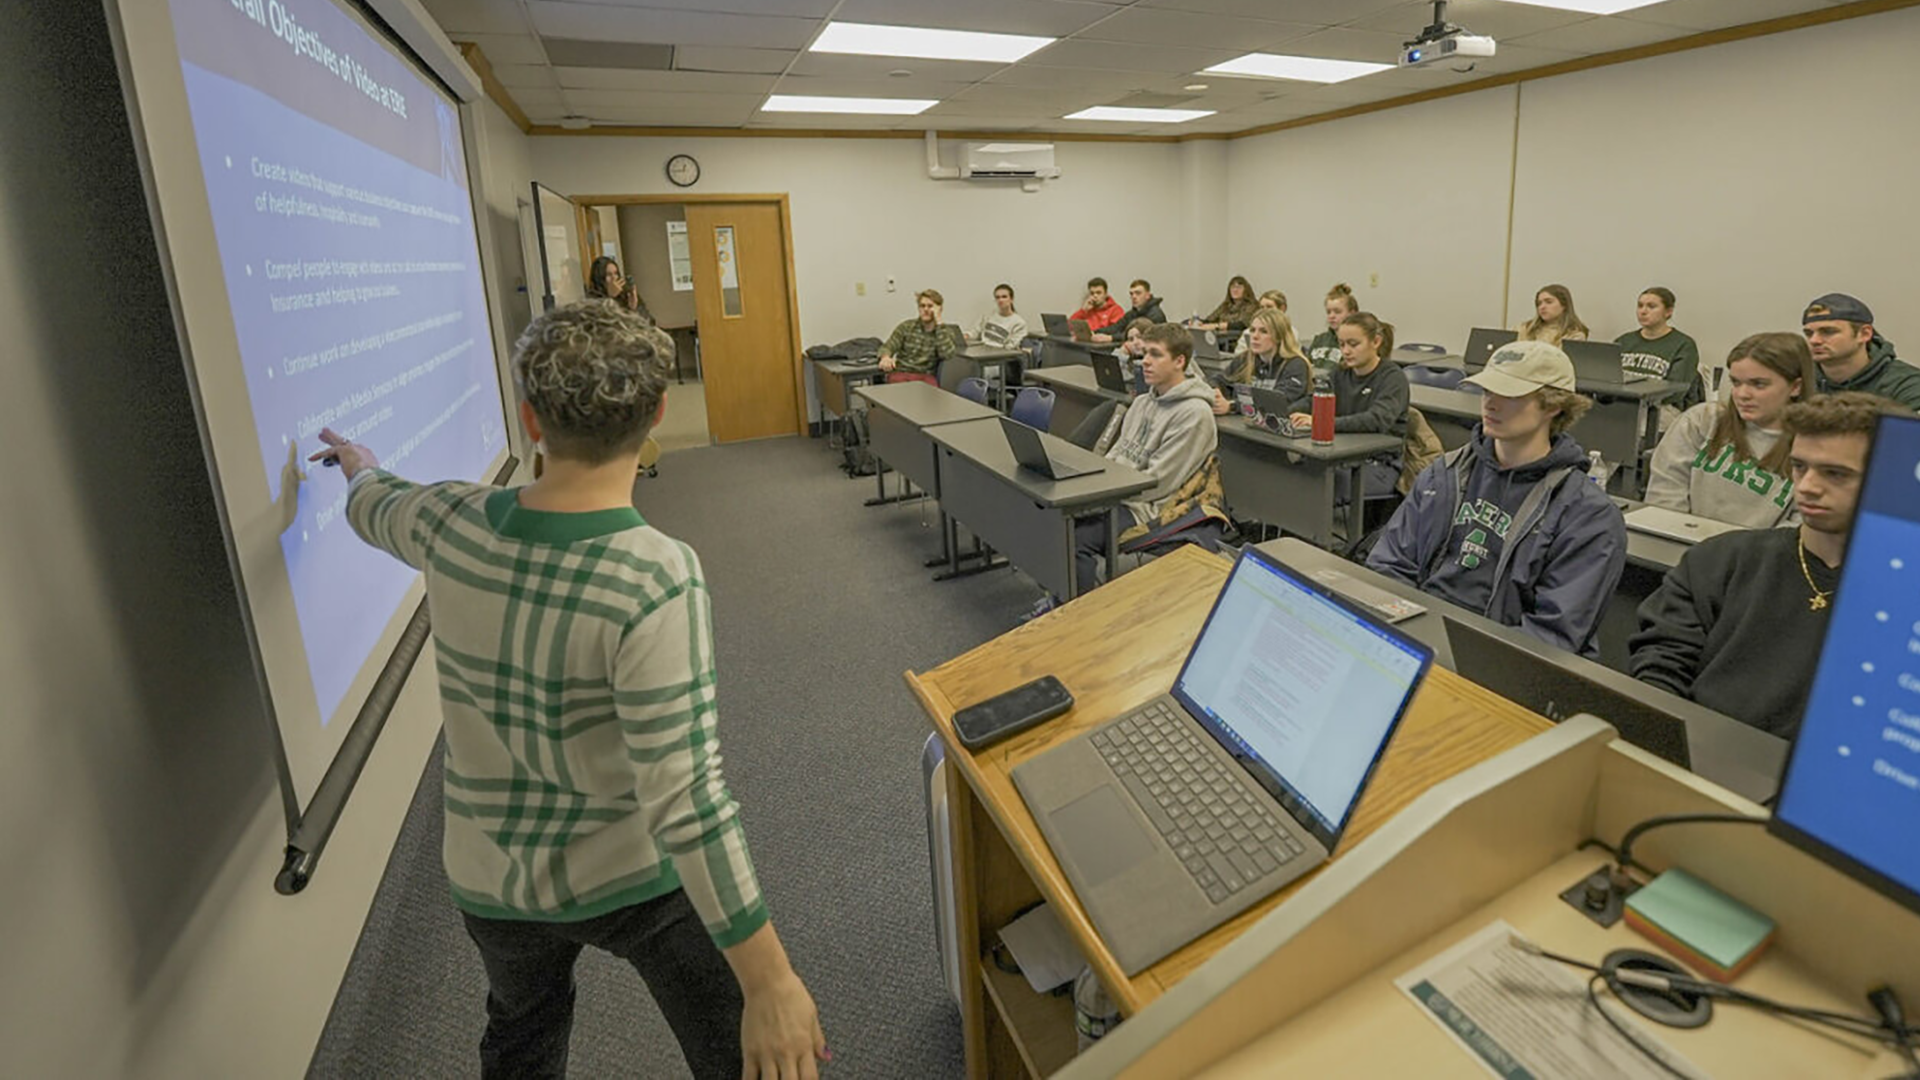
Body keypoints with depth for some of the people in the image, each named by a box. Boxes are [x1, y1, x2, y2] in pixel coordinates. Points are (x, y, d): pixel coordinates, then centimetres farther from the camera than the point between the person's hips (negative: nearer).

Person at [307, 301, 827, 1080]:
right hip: (634, 875, -5)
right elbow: (685, 800, -32)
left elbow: (373, 508, 13)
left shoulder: (450, 524, -13)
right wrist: (770, 980, -25)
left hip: (491, 877, 6)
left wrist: (360, 465, 37)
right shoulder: (657, 581, -30)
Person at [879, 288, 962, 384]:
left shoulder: (946, 332, 8)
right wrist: (885, 357, -24)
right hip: (900, 373, 0)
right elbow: (887, 347, 2)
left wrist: (938, 322, -12)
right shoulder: (906, 326, 11)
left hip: (926, 377, 0)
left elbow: (948, 355, -13)